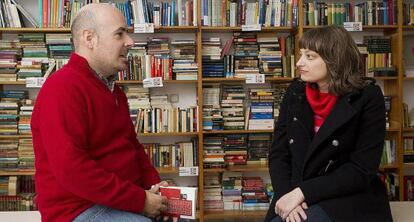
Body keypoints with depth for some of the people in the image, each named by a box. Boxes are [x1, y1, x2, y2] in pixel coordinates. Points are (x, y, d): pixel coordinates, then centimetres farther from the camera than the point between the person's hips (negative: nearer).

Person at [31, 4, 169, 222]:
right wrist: (140, 200, -21)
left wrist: (154, 184, 3)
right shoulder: (62, 89, -17)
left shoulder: (112, 89, 14)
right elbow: (70, 170, -25)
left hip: (121, 201, 9)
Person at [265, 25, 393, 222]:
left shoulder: (367, 97, -8)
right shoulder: (295, 92, 5)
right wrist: (287, 194, -15)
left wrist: (302, 192, -18)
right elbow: (278, 154, 4)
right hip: (293, 198, 3)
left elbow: (362, 169, -12)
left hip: (347, 199, -3)